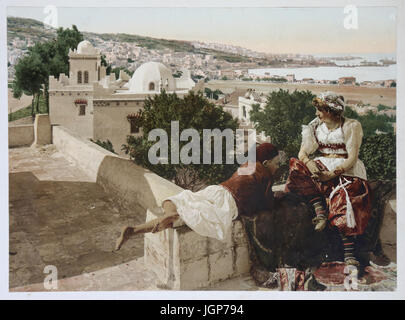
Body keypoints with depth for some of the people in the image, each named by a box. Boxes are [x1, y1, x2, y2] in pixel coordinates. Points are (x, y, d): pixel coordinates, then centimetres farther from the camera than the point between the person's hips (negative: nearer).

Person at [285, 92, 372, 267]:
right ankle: (320, 209, -33)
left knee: (342, 198, -34)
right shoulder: (316, 126, 11)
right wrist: (309, 163, -20)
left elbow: (352, 158, -11)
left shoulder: (352, 126, -3)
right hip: (322, 167, 5)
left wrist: (332, 174, -25)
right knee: (296, 166, -25)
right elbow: (303, 152, 4)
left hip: (346, 170, -4)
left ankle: (349, 253, -35)